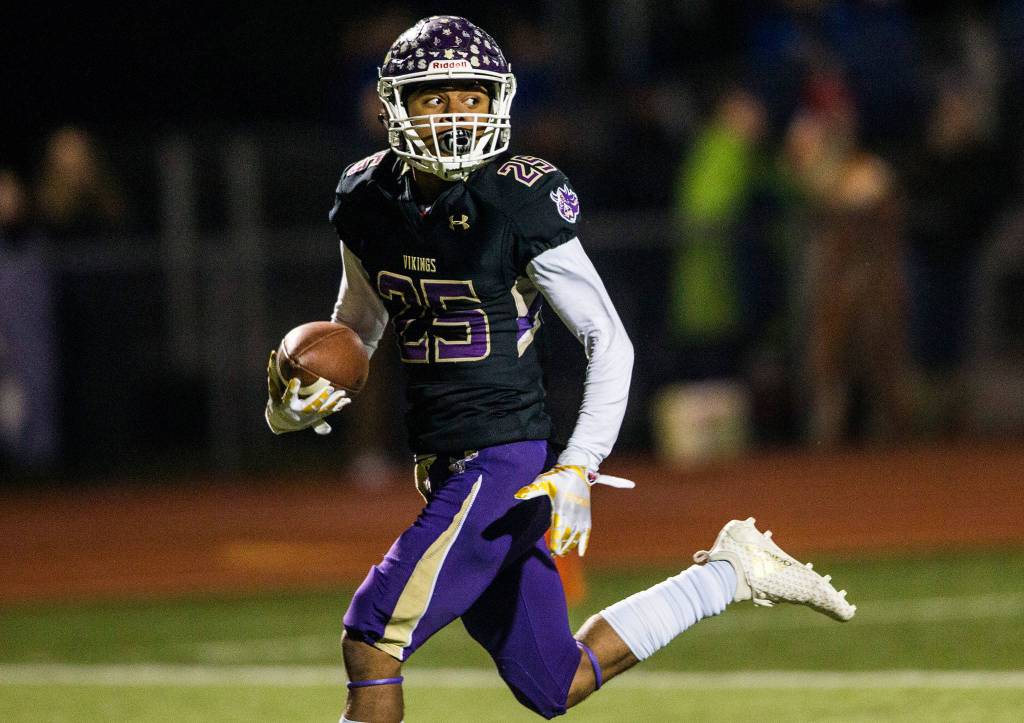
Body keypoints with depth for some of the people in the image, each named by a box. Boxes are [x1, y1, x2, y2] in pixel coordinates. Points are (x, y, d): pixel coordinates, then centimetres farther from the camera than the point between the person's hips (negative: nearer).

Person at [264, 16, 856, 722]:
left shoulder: (518, 202, -14)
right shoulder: (368, 200, 5)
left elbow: (610, 341, -11)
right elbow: (360, 324, 22)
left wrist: (578, 471, -19)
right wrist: (295, 406, 4)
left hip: (505, 461, -7)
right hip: (444, 470, 7)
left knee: (372, 641, -13)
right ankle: (731, 571, 27)